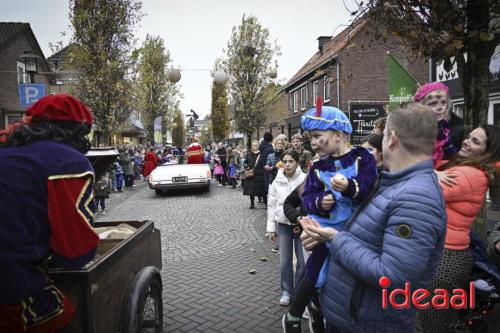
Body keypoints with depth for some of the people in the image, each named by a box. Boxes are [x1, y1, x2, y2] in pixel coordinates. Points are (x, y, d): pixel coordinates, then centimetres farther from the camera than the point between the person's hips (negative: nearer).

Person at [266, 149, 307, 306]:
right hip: (283, 224, 3)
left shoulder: (305, 179, -9)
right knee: (285, 261, 10)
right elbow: (271, 205, 7)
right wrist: (271, 227, 6)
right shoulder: (277, 181, 3)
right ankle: (287, 291, 27)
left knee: (302, 260, 5)